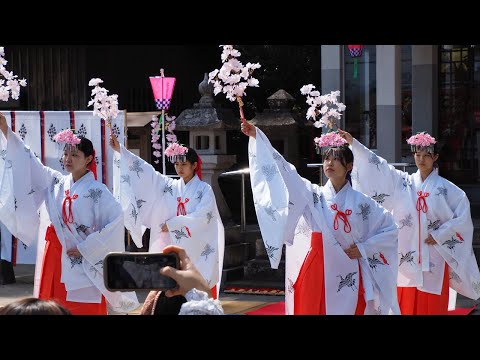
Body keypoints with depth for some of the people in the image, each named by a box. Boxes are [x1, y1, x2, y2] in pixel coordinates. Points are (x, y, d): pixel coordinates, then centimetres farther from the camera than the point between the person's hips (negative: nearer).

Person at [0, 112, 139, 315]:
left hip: (81, 265, -5)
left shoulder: (96, 191, -7)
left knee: (82, 308, -5)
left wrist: (86, 248, -16)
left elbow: (116, 219, -18)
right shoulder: (55, 183, 10)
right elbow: (28, 163, 8)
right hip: (53, 261, 6)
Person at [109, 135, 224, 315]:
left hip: (197, 250, -3)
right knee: (169, 297, -1)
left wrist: (172, 224, -9)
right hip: (174, 249, 4)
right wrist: (120, 150, -3)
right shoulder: (170, 186, 10)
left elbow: (201, 217, -12)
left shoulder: (204, 189, 0)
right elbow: (146, 172, 4)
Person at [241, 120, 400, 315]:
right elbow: (283, 169, -6)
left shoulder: (360, 201, 2)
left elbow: (390, 228, 9)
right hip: (315, 275, 1)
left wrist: (364, 248, -2)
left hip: (347, 279, -1)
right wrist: (256, 136, -15)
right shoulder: (314, 195, 4)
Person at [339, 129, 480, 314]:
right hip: (407, 256, 2)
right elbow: (378, 166, 2)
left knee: (431, 304, -1)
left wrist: (439, 235, -8)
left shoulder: (445, 188, 1)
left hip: (434, 257, -2)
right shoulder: (403, 182, 7)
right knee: (406, 304, 3)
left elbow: (462, 215, -2)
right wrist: (353, 143, -5)